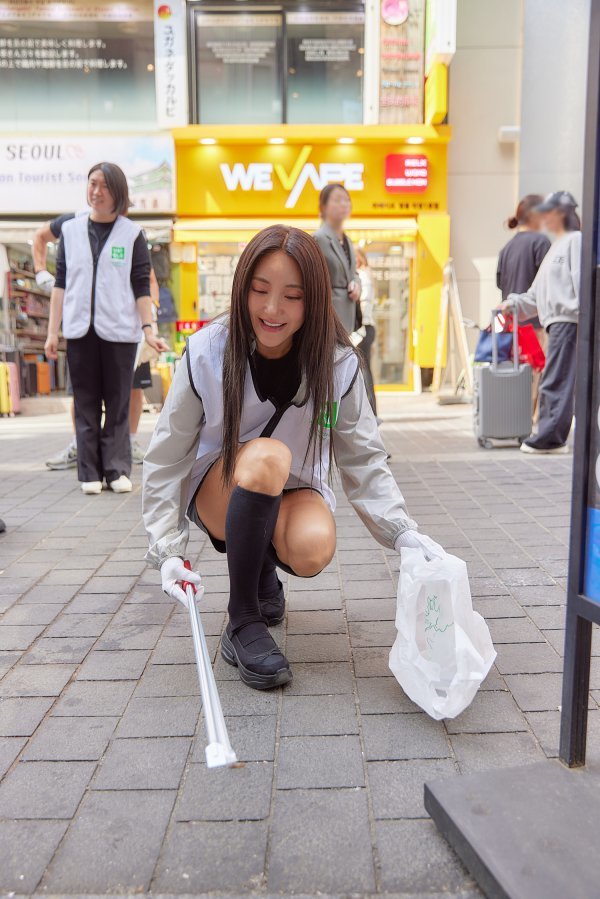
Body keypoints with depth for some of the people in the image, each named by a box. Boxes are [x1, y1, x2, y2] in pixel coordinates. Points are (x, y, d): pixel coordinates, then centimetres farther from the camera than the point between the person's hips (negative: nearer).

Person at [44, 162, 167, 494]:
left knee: (118, 403, 2)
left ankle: (117, 470, 10)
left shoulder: (132, 234, 4)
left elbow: (141, 287, 2)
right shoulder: (71, 230, 10)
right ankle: (90, 472, 10)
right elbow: (60, 283, 8)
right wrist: (53, 330, 3)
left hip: (119, 330, -2)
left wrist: (148, 329, -7)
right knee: (86, 403, 4)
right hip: (79, 330, 2)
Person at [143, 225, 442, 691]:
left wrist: (403, 531, -22)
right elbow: (167, 460, -12)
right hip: (218, 492, -1)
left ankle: (263, 570, 7)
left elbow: (364, 458, -9)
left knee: (314, 550, -34)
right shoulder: (206, 353, -18)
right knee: (268, 455, -36)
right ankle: (243, 622, -20)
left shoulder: (338, 363, -14)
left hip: (292, 492, 1)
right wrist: (169, 548, -19)